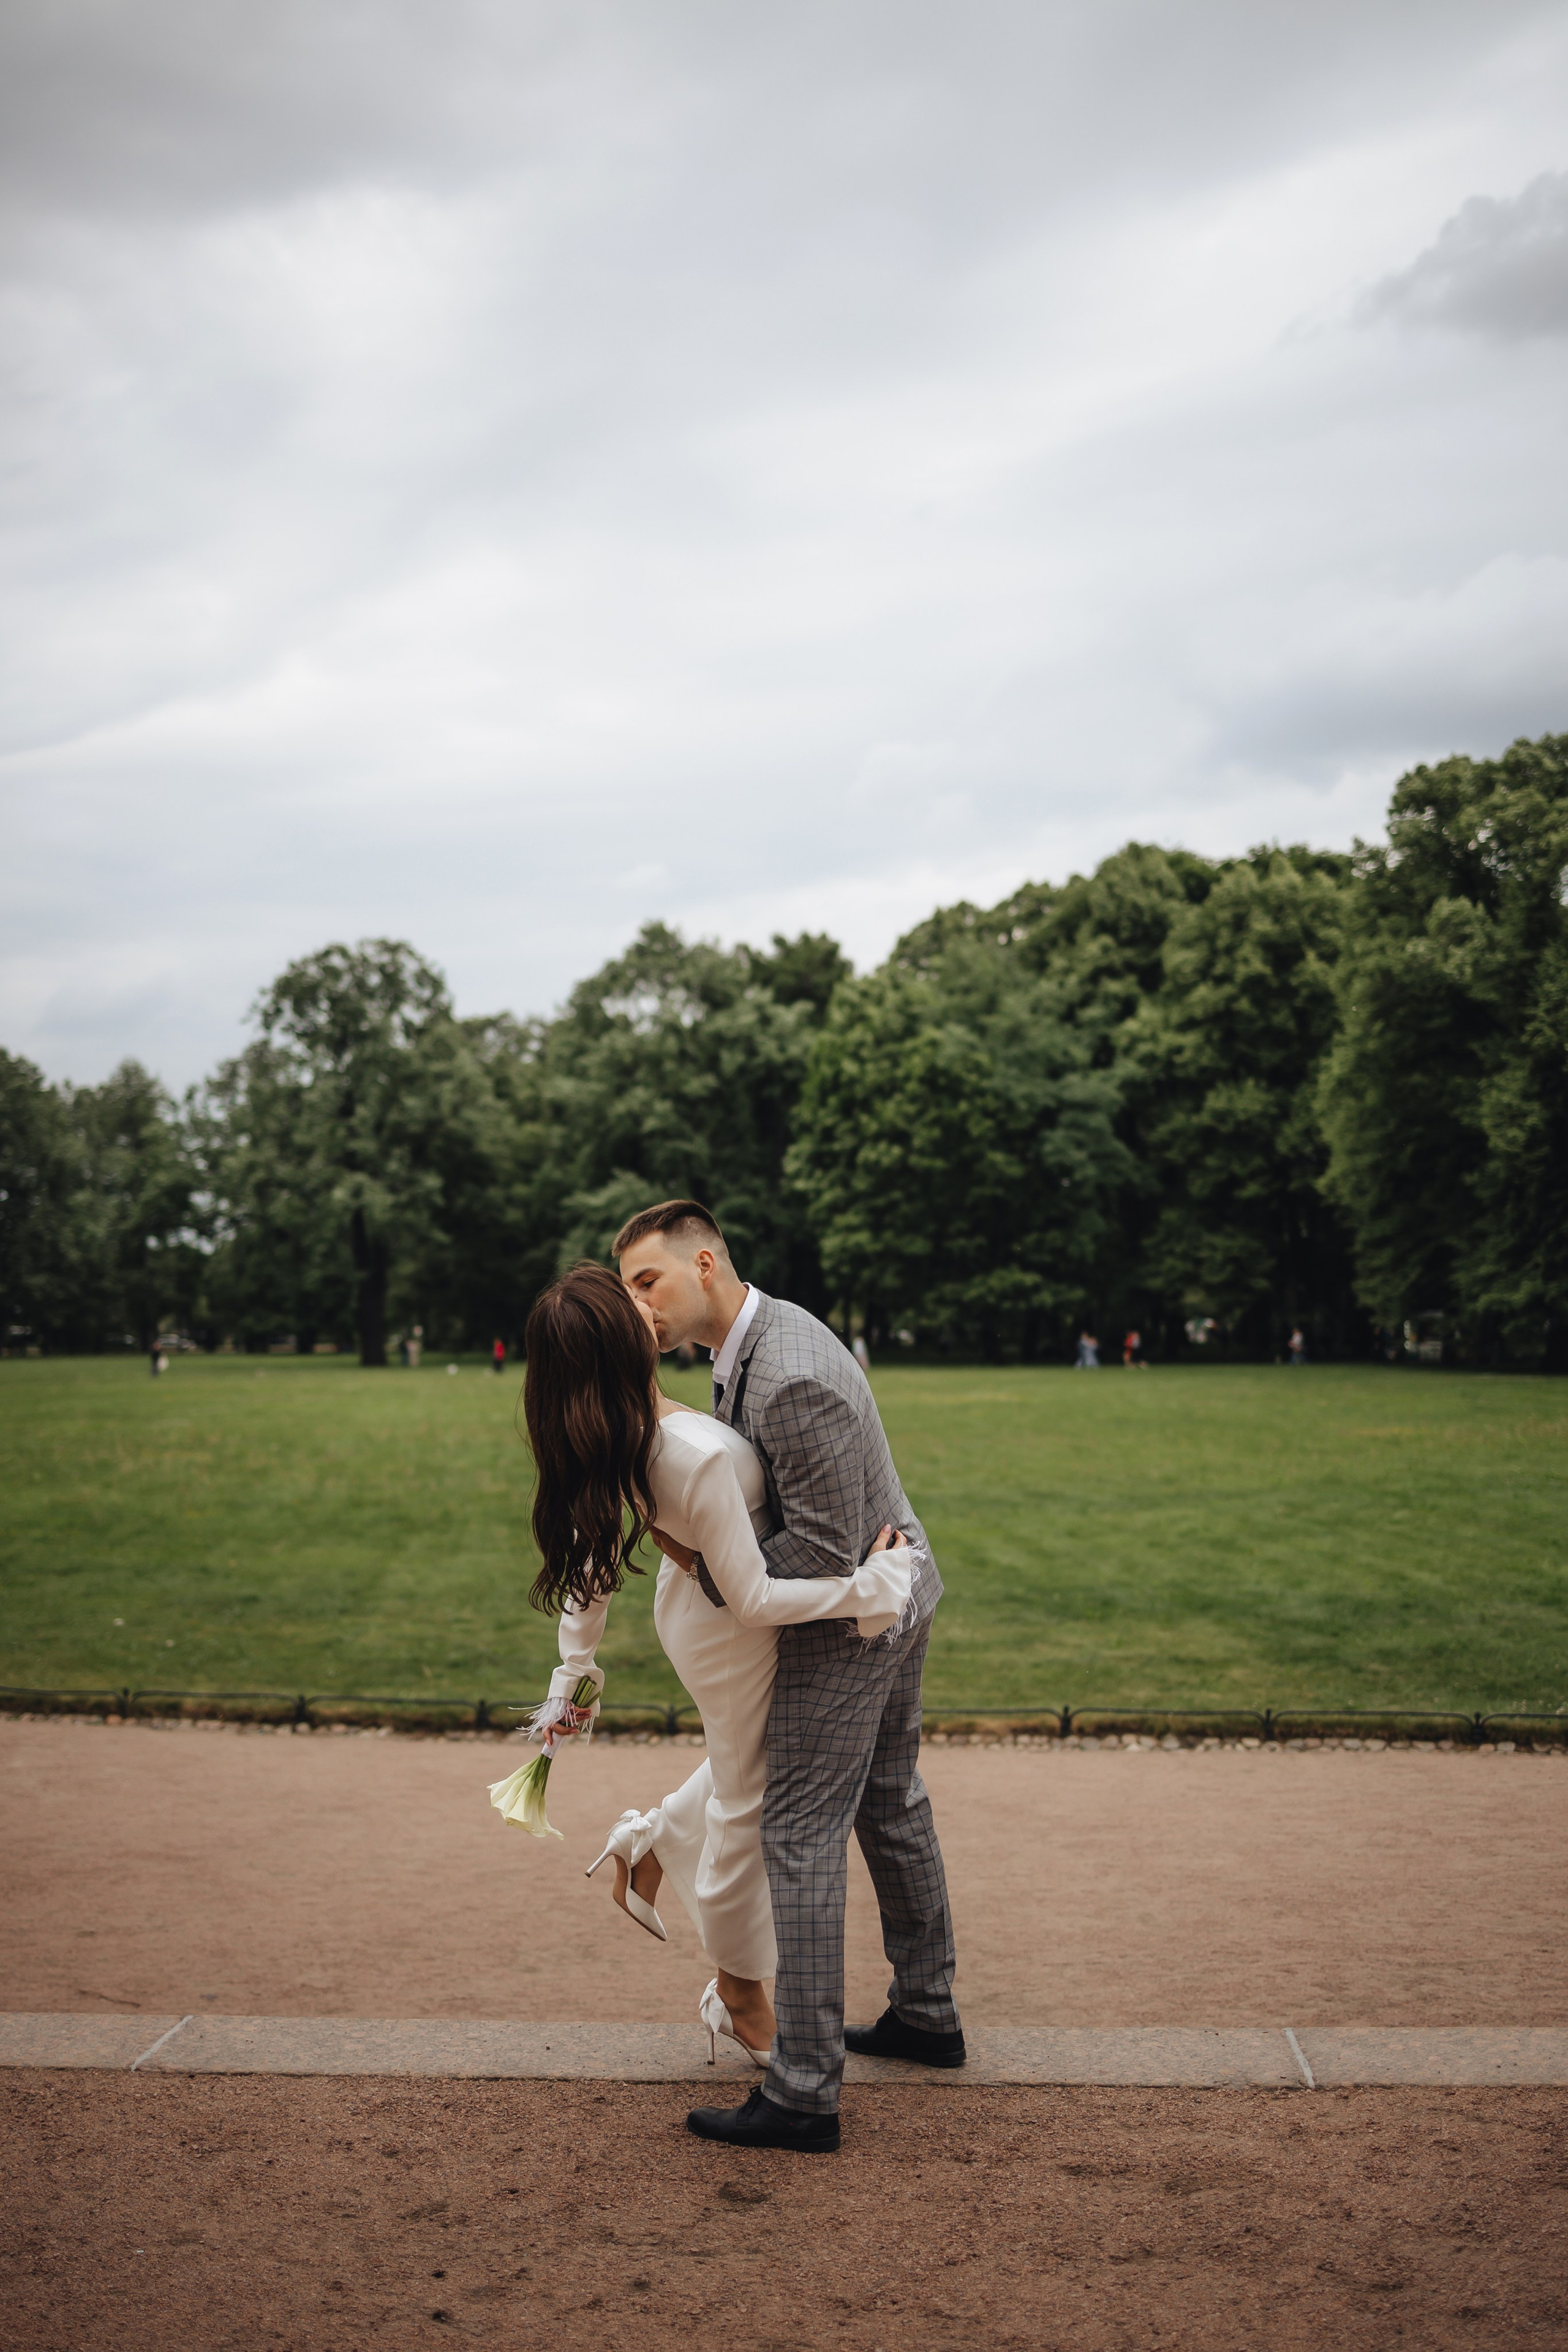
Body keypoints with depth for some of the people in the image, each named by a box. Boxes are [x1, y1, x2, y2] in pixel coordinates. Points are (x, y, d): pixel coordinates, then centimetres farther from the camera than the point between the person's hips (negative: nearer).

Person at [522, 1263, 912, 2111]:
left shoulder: (603, 1444, -15)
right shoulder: (702, 1455, -40)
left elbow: (593, 1555, -2)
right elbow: (753, 1597, -31)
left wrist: (577, 1667, 8)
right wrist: (866, 1588, -22)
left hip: (691, 1597, 7)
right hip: (731, 1632, -7)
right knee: (748, 1798, 15)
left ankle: (649, 1850, 44)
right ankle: (740, 1995, 36)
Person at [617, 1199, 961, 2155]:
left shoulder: (793, 1381, -31)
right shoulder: (755, 1332, 2)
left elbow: (820, 1553, -29)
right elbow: (747, 1466, 17)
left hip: (847, 1620, -11)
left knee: (802, 1839, -5)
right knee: (891, 1805, 21)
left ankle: (804, 2094, 2)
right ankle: (927, 2014, 37)